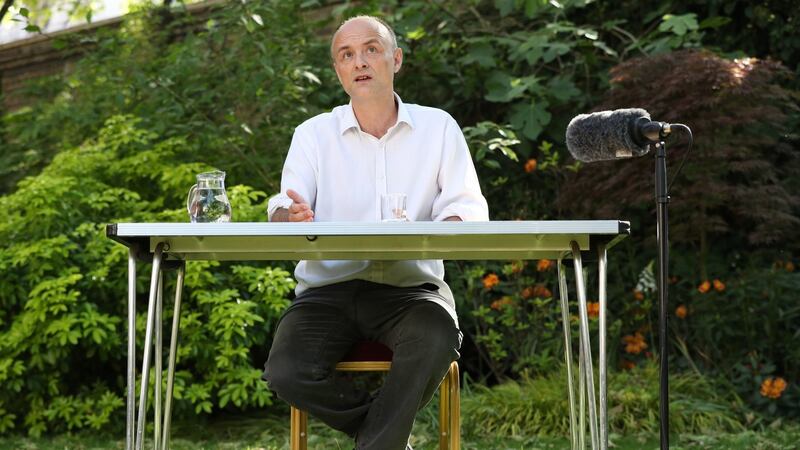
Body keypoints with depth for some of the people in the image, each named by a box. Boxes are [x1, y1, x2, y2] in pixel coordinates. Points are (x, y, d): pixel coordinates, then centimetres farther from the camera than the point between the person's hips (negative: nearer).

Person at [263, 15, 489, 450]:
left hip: (410, 285, -1)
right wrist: (293, 217, -29)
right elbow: (284, 209, -2)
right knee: (286, 372, -26)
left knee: (436, 339, -35)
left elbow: (468, 206, -1)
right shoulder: (313, 133, 9)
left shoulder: (438, 128, 8)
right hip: (328, 286, 1)